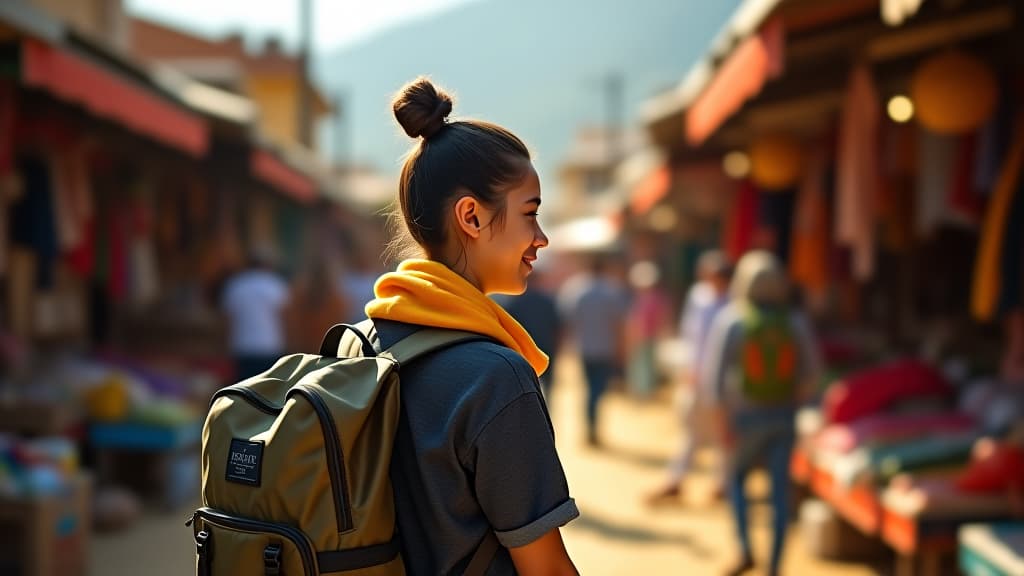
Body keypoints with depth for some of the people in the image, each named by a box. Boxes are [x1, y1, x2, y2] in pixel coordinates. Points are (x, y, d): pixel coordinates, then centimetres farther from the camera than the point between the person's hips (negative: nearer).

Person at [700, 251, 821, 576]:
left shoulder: (731, 320, -10)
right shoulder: (795, 321, -3)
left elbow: (712, 372, -15)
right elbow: (811, 369, 4)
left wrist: (721, 418, -12)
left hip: (745, 415, -2)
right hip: (784, 415, 2)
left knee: (736, 478, 20)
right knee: (780, 490, 7)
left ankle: (745, 550, 7)